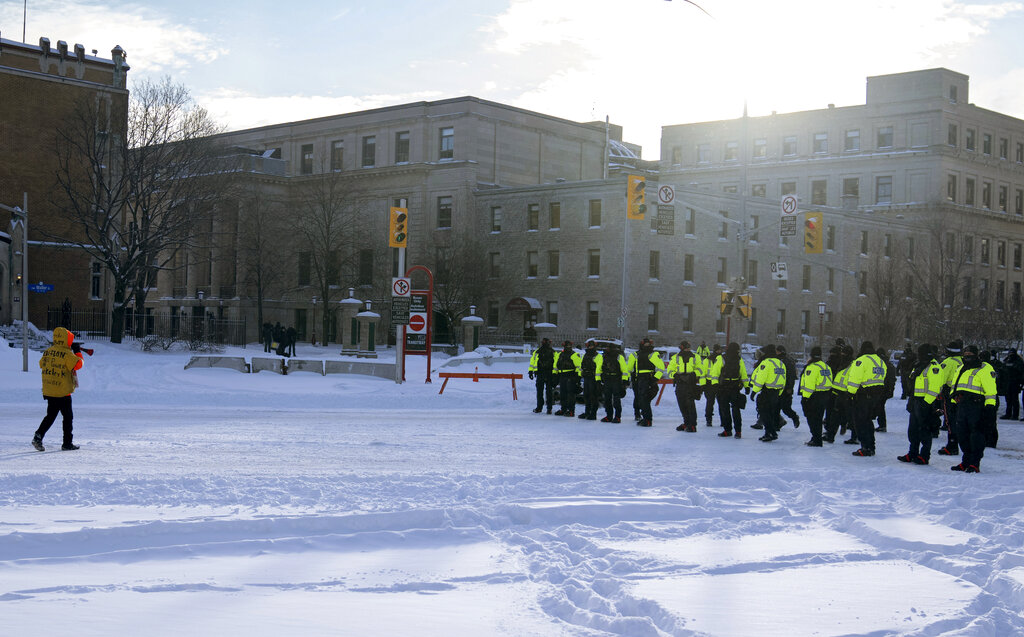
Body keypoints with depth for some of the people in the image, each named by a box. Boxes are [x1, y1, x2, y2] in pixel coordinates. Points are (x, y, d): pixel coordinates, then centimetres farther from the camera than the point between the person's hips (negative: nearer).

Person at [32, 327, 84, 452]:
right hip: (63, 392, -6)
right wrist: (78, 353, 1)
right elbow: (78, 364, -15)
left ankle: (38, 436, 0)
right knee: (68, 417, 5)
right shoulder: (67, 354, -15)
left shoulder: (47, 352, 6)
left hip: (48, 391, 6)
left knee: (50, 416, 16)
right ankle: (67, 443, 8)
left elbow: (42, 364, 19)